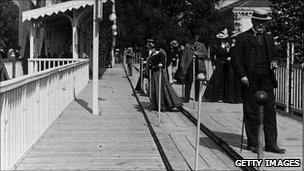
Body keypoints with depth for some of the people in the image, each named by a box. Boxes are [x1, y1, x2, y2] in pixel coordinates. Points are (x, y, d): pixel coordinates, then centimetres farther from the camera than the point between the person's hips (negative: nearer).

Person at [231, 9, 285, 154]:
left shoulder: (269, 39, 17)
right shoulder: (242, 38, 1)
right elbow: (235, 58, -3)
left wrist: (274, 63, 3)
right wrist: (242, 75, -13)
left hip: (267, 82, 5)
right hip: (250, 82, -4)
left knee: (270, 113, 2)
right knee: (251, 114, 2)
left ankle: (271, 144, 8)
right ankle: (252, 144, 12)